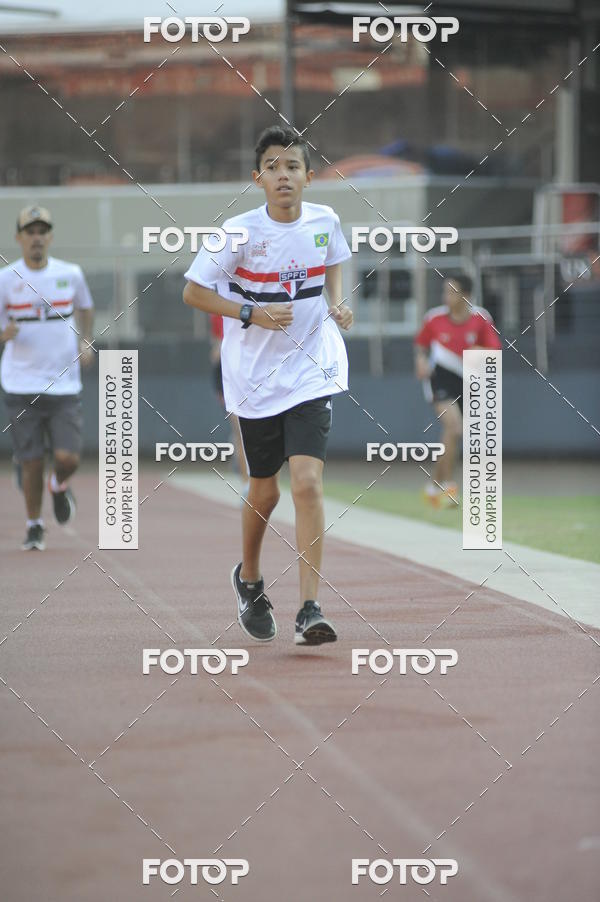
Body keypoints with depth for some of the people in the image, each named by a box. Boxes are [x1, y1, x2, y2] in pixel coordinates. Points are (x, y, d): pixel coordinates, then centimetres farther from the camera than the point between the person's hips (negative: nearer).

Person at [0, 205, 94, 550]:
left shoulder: (70, 274, 3)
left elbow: (85, 307, 23)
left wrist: (86, 341, 8)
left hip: (64, 386, 1)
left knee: (68, 458, -9)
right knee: (31, 462, -1)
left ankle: (59, 485, 27)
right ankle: (35, 527, 19)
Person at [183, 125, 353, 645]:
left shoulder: (324, 222, -2)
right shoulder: (240, 232, -12)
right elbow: (193, 292, -5)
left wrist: (337, 305, 1)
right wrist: (251, 314, -17)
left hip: (312, 371, 1)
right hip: (255, 375, -1)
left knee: (307, 482, -15)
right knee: (264, 491, 12)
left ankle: (310, 610, -14)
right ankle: (249, 581, 41)